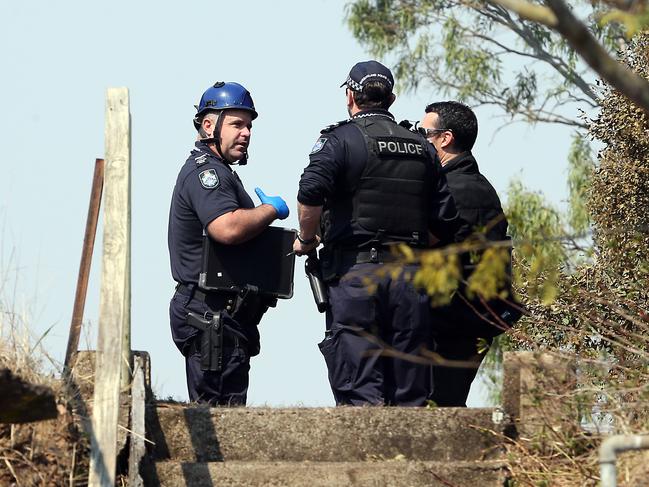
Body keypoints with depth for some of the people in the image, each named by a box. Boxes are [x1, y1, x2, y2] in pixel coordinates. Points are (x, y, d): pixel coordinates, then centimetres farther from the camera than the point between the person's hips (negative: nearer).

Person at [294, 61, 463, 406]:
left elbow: (311, 193, -20)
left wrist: (306, 240, -3)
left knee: (360, 395, -7)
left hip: (354, 273, -4)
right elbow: (446, 223, 10)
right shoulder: (422, 149, 15)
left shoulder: (340, 140, -1)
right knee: (410, 399, 7)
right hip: (410, 275, 4)